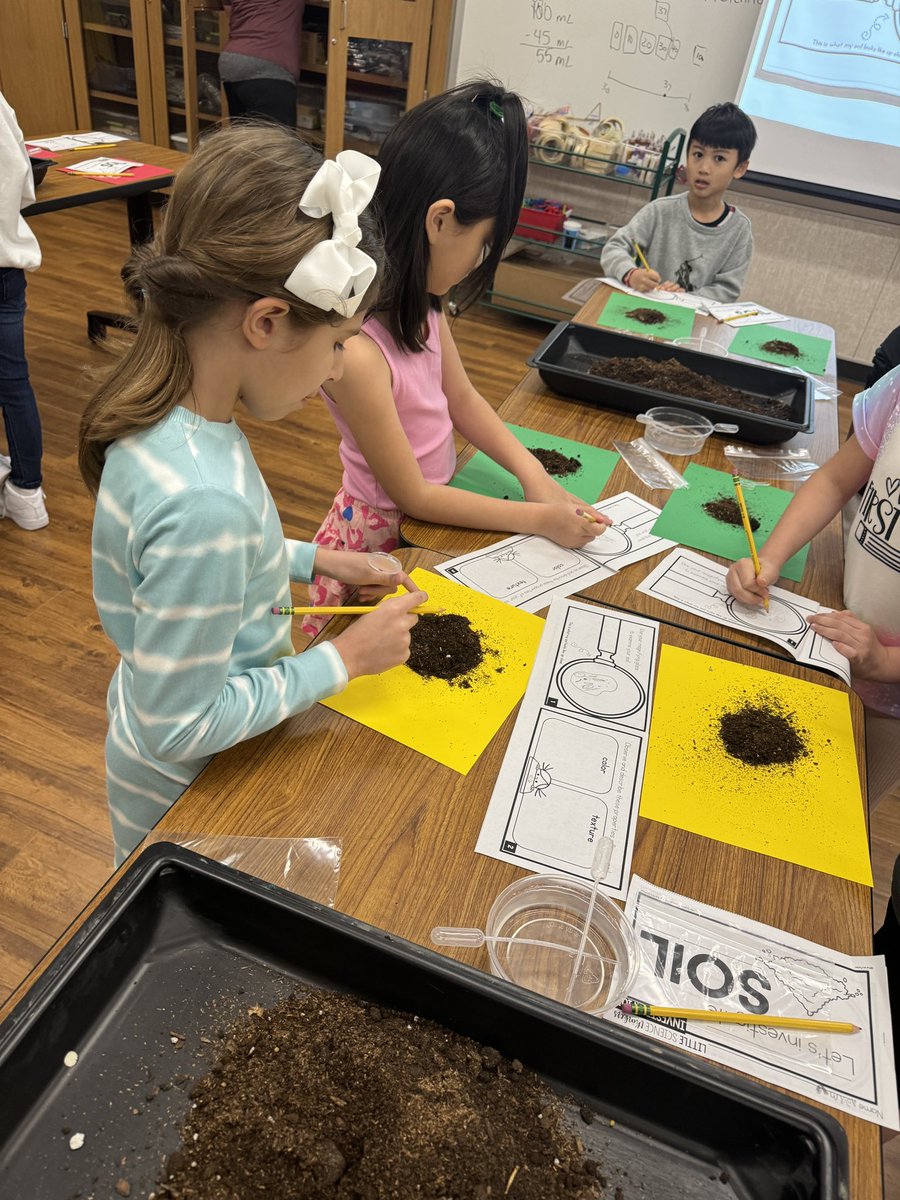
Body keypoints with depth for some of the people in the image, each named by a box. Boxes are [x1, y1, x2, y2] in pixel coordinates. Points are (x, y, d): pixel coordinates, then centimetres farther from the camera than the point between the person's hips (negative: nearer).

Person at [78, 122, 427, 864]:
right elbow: (181, 727, -30)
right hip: (186, 786, -6)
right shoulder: (202, 501, -39)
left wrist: (311, 561, 1)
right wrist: (344, 659, -23)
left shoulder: (161, 406, -12)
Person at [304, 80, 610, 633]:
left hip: (433, 507, 7)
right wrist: (539, 518, -18)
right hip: (385, 532, -7)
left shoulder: (418, 299, -7)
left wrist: (534, 474, -8)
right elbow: (412, 494, -23)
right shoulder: (357, 353, -32)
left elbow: (462, 398, 5)